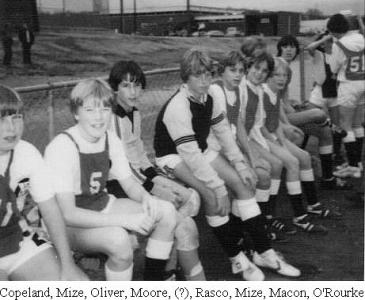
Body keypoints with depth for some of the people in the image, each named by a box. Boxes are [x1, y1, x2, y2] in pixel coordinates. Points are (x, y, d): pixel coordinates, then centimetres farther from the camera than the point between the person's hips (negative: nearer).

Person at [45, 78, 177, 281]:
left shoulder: (110, 140, -3)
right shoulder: (61, 147, -23)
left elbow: (129, 183, 7)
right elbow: (66, 214, -28)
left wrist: (146, 198, -18)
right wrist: (125, 219, -32)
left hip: (102, 207, 7)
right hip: (69, 224, -7)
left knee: (166, 211, -7)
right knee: (118, 238, -35)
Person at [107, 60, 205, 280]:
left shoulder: (135, 115, 11)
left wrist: (156, 177, 1)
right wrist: (150, 187, -17)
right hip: (116, 185, -9)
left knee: (191, 198, -7)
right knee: (184, 223, -18)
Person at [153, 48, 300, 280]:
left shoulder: (208, 100, -4)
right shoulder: (178, 107, -28)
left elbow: (224, 132, 4)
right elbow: (191, 155, -30)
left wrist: (240, 165, -5)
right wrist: (217, 187, -29)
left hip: (201, 151, 8)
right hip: (173, 157, -8)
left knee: (244, 183, -6)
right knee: (213, 194, -29)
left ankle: (265, 252, 2)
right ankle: (237, 258, -11)